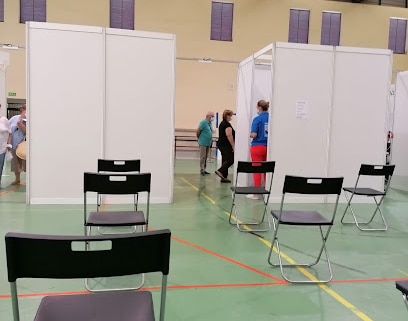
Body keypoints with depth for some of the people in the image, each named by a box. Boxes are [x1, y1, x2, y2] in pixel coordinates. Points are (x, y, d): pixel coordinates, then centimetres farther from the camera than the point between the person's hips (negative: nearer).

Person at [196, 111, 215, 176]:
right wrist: (200, 138, -1)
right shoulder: (203, 122, -15)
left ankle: (204, 170, 18)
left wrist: (211, 140, 16)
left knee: (206, 157, 12)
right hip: (203, 143, -8)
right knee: (203, 157, -5)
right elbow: (197, 132, -15)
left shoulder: (210, 123, 11)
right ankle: (201, 170, 0)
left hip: (208, 143, 8)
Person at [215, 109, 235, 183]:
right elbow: (229, 136, -20)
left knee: (225, 160, 10)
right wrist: (233, 146, -18)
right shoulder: (227, 124, -14)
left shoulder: (222, 123, 17)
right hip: (226, 145, -10)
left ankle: (224, 177, 10)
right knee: (231, 159, -6)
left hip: (221, 144, 10)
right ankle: (220, 171, -14)